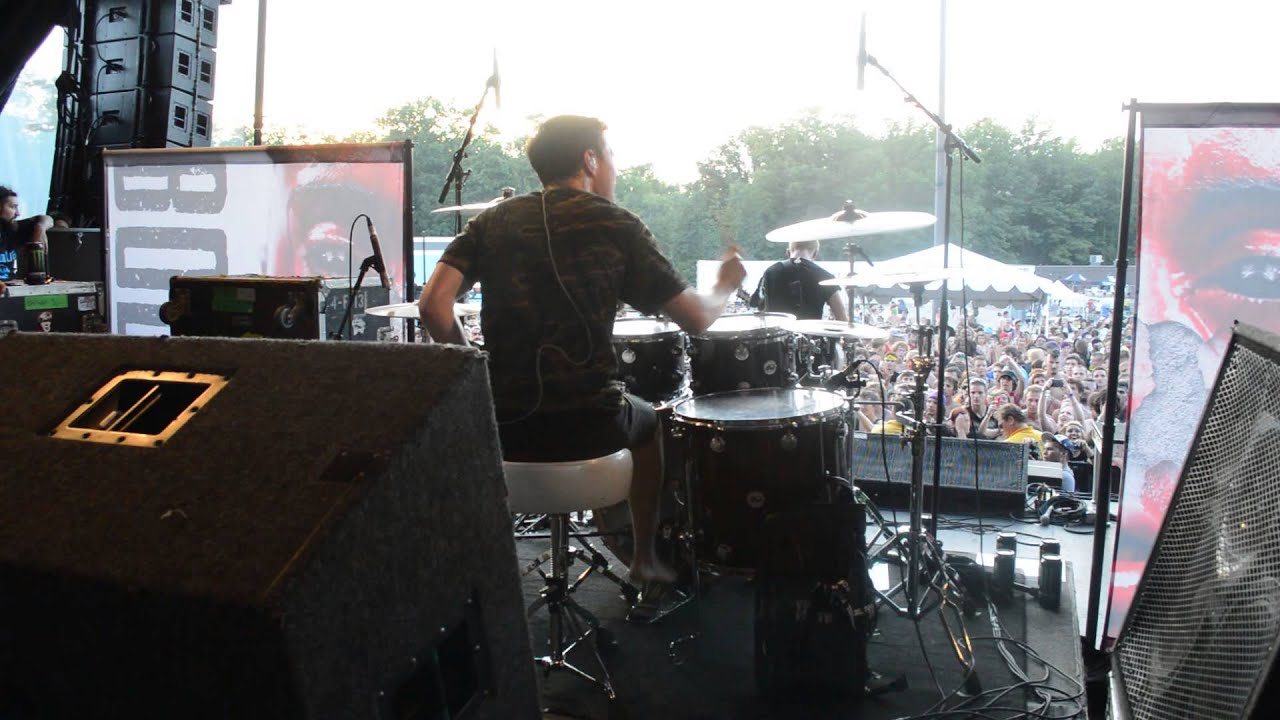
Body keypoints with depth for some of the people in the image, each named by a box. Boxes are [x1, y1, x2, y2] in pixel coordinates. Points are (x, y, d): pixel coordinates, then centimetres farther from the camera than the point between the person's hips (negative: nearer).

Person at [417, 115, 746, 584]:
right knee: (647, 422, 32)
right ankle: (645, 560, 41)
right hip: (589, 424, -2)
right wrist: (725, 286, 20)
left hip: (502, 425, 3)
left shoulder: (491, 223, 6)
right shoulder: (615, 225, -2)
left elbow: (432, 305, -6)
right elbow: (696, 319, -1)